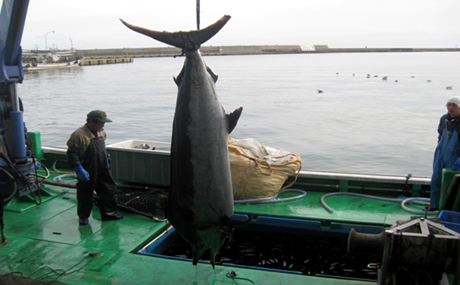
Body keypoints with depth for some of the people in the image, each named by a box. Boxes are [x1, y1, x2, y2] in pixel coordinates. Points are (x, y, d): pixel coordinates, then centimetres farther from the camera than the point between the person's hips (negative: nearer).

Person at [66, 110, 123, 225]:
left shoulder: (102, 132, 6)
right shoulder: (79, 135, -19)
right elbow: (72, 154, -19)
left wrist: (106, 161, 18)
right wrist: (79, 169, -22)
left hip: (103, 170, 7)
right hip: (88, 172, -7)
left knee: (109, 190, 11)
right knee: (85, 194, 7)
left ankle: (109, 213, 25)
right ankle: (83, 216, 26)